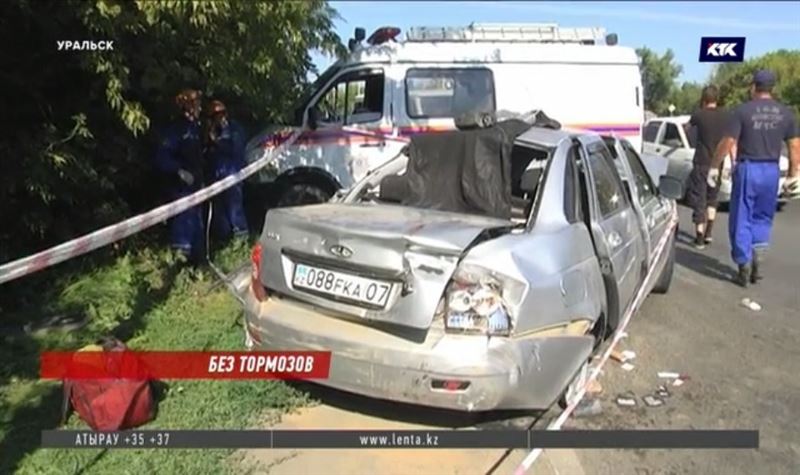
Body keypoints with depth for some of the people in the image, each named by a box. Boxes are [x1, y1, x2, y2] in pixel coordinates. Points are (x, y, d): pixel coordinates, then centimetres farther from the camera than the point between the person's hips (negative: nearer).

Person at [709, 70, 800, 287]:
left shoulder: (743, 111, -8)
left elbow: (728, 142, -10)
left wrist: (714, 167, 1)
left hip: (748, 169, -4)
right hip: (771, 171, 4)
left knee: (742, 220, 5)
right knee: (762, 219, 17)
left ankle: (744, 266, 6)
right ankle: (757, 261, 10)